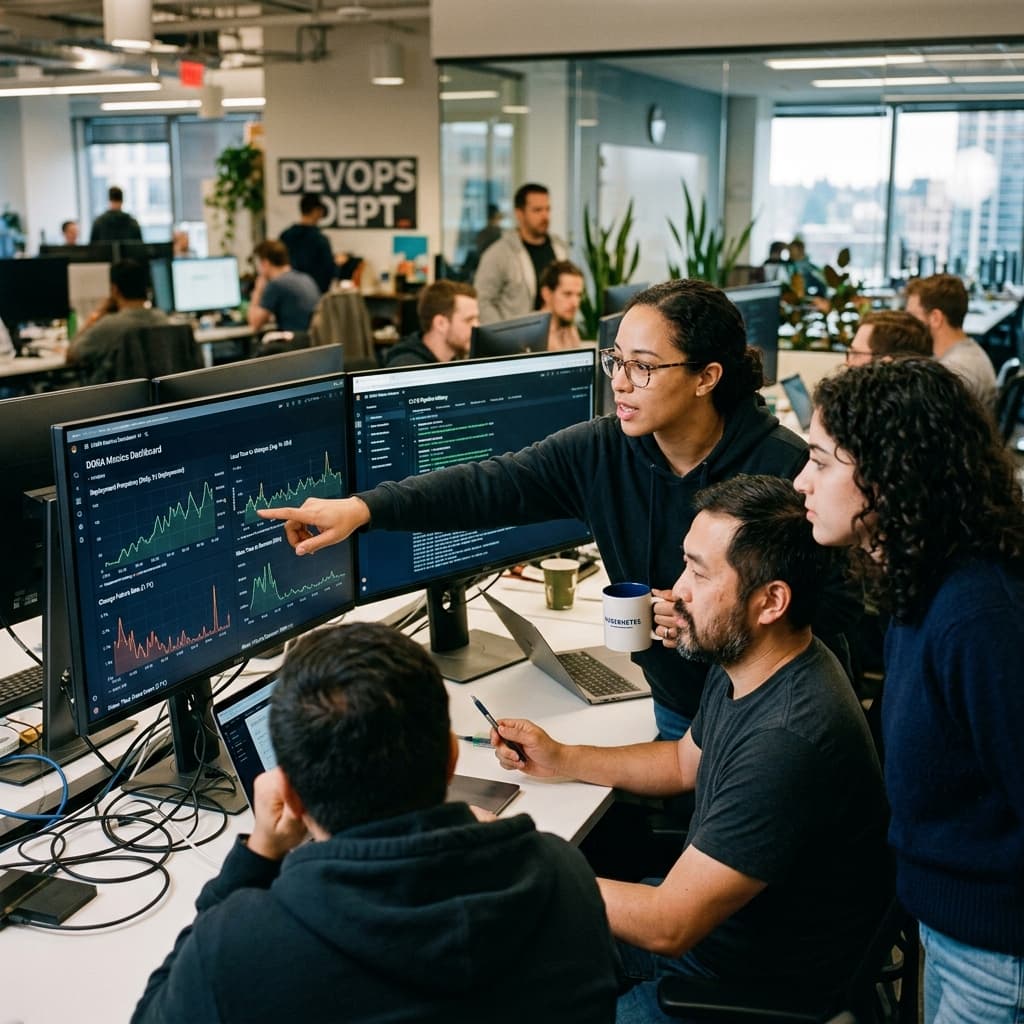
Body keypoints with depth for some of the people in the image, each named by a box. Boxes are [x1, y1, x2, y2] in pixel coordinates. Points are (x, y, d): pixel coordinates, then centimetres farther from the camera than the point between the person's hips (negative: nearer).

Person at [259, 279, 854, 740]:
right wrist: (364, 507, -29)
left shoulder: (785, 467, -21)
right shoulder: (600, 451, -9)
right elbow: (491, 486, -18)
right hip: (676, 710, 4)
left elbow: (839, 600, -17)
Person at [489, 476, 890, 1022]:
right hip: (706, 910, 9)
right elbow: (687, 760, 16)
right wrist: (561, 759, 4)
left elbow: (667, 926, -30)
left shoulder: (789, 740, -36)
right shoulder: (742, 662, -5)